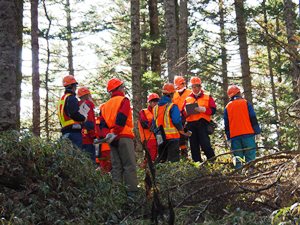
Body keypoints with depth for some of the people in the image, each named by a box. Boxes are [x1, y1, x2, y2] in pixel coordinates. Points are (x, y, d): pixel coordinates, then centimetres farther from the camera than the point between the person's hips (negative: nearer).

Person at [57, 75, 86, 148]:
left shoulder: (61, 99, 21)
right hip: (74, 131, -10)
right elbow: (74, 114, -20)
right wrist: (84, 118, -5)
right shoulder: (71, 98, -9)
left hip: (65, 131, 10)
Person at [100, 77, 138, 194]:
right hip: (123, 137, -7)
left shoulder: (105, 105, 20)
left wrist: (107, 135, 0)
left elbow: (102, 124, 10)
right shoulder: (124, 100, -1)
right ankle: (132, 190, -12)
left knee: (116, 167, 9)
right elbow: (121, 119, -15)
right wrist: (115, 133, -15)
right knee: (129, 165, -7)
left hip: (112, 139, 7)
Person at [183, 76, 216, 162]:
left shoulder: (207, 97, 9)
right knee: (194, 145, 5)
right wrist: (187, 112, -11)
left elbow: (213, 110, -2)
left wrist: (203, 109, -15)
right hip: (191, 124, 4)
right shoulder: (187, 98, 17)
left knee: (205, 143, -14)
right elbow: (183, 113, 11)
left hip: (202, 123, -4)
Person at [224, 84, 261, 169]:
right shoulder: (246, 103, 2)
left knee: (237, 157, 6)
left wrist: (229, 136, 16)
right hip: (248, 133, -3)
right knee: (250, 155, -4)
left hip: (234, 136, 3)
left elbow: (226, 124, 12)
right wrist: (257, 130, 3)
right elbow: (253, 118, -2)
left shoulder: (227, 107, 11)